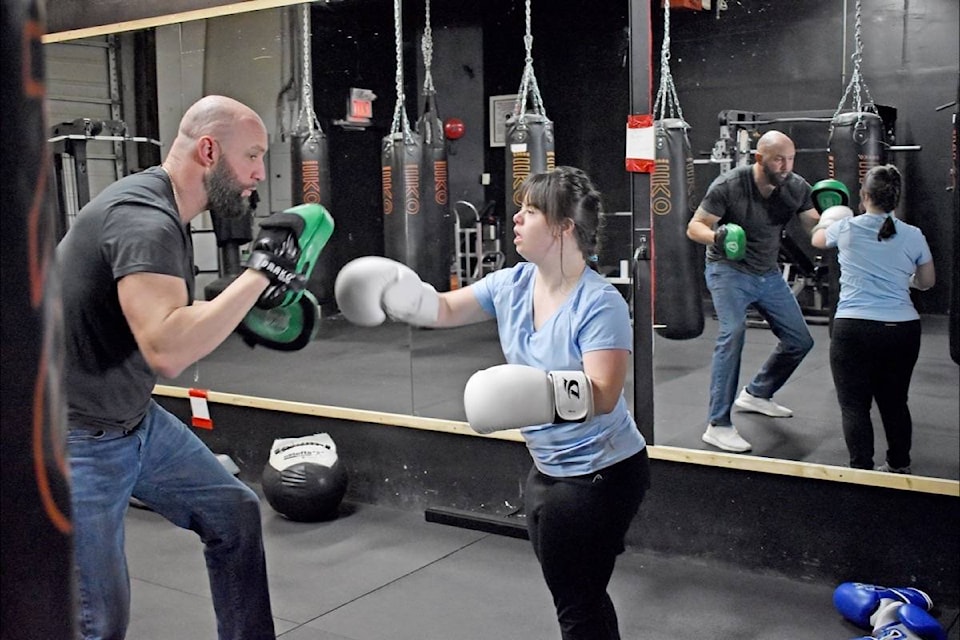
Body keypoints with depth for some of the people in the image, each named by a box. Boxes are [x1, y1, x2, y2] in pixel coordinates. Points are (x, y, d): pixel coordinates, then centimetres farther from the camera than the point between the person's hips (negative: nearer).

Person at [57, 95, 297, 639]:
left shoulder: (163, 212, 5)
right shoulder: (144, 221, -27)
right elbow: (166, 352, -41)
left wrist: (251, 307, 2)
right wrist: (260, 273, -33)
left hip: (135, 421, 10)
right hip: (77, 438, -10)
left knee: (234, 513, 14)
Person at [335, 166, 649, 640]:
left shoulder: (599, 304, -24)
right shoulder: (512, 284, -1)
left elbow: (604, 396, -31)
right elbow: (447, 309, 11)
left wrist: (544, 392, -47)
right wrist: (395, 292, -6)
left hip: (601, 474, -8)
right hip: (547, 470, 8)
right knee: (579, 598, 24)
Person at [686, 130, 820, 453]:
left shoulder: (797, 187, -6)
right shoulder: (728, 185, -19)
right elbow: (694, 227, -15)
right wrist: (716, 236, -37)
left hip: (768, 273, 6)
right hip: (728, 270, -6)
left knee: (800, 341, 9)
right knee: (733, 331, -28)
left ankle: (756, 393, 33)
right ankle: (718, 425, -24)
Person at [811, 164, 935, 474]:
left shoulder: (846, 228, -1)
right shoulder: (913, 236, 3)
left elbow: (817, 239, 22)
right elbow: (927, 282, 16)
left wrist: (827, 222, 44)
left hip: (854, 328, -3)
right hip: (903, 329, 4)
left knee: (854, 404, 2)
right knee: (894, 402, 18)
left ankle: (862, 470, -2)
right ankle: (900, 467, 30)